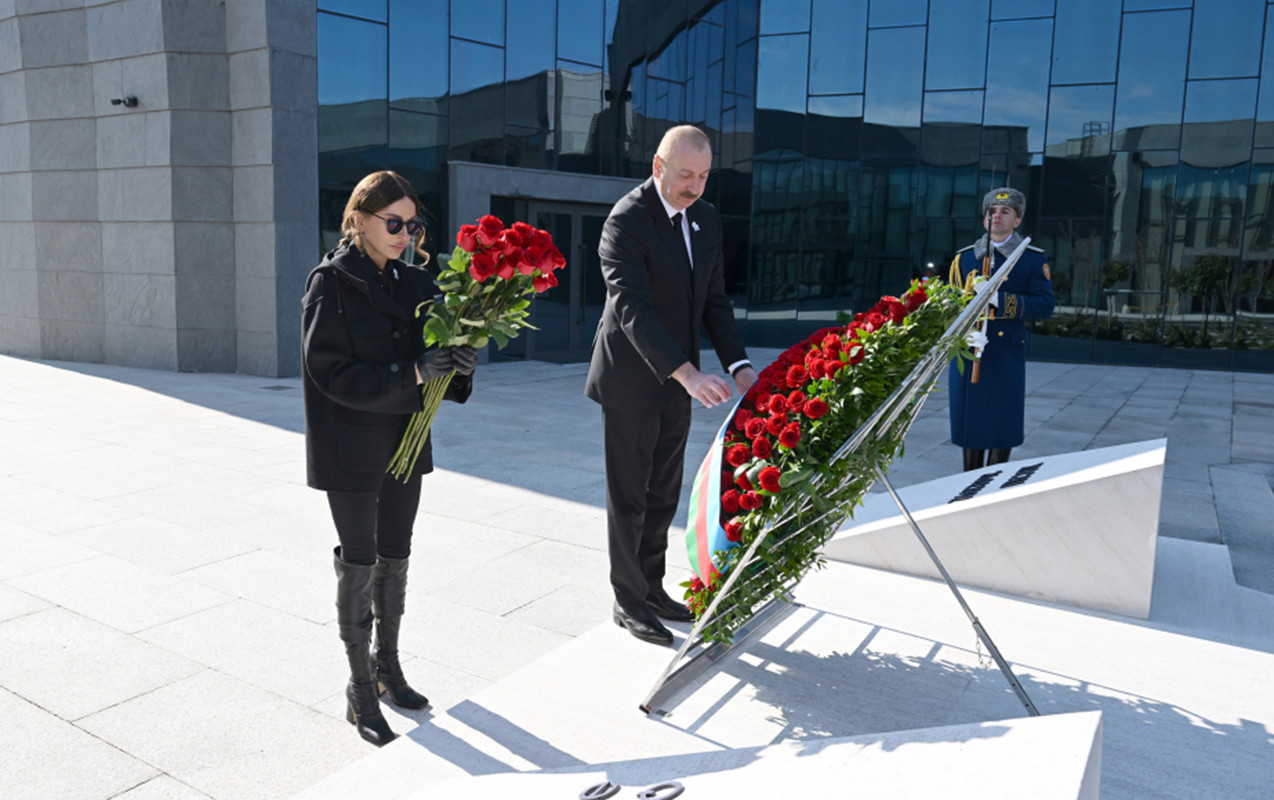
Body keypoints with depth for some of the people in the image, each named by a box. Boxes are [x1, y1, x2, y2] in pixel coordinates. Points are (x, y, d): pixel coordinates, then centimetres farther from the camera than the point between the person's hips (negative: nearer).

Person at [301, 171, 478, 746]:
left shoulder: (416, 284, 6)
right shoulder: (331, 283, -11)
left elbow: (429, 360, 9)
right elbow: (331, 372, -18)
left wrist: (458, 365, -14)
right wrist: (410, 374, -26)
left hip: (405, 440, 6)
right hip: (350, 448, -5)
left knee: (395, 557, 15)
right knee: (359, 562, 3)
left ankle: (387, 662, 35)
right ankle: (361, 689, 18)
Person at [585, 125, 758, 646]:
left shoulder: (706, 218, 7)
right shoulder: (626, 220, -17)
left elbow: (714, 299, 9)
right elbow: (632, 308, -27)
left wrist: (738, 365, -5)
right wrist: (687, 373, -37)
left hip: (676, 381, 7)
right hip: (631, 381, -7)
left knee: (663, 494, 16)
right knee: (629, 497, 5)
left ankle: (651, 588, 31)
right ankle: (628, 603, 19)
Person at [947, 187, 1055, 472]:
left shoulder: (1034, 259, 2)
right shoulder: (964, 258, 10)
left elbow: (1045, 306, -8)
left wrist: (999, 299, -22)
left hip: (1007, 355, -2)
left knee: (1003, 423, 3)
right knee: (970, 420, 8)